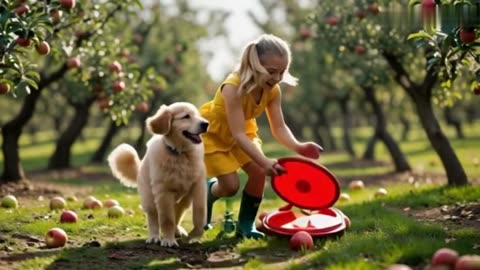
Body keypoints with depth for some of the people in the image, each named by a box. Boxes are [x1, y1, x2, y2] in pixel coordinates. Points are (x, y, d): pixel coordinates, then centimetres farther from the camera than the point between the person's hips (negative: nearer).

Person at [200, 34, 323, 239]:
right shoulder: (234, 88, -39)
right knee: (231, 185, -11)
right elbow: (238, 135, -42)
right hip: (212, 132, -6)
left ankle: (246, 225, 5)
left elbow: (279, 128, -18)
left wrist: (298, 147, -38)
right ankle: (208, 190, 24)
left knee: (259, 173, -11)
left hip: (241, 132, 6)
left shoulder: (273, 91, -19)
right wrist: (264, 161, -53)